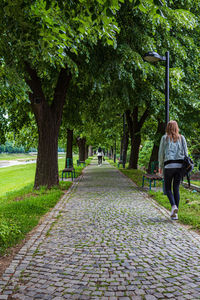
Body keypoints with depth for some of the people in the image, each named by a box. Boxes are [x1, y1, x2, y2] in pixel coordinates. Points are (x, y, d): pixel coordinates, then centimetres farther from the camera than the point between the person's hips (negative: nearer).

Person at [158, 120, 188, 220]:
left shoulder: (165, 138, 3)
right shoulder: (182, 138, 10)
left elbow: (161, 153, 3)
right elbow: (185, 152, 8)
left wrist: (160, 166, 12)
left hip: (169, 165, -3)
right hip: (180, 165, 3)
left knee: (168, 188, 9)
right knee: (176, 188, 8)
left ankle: (173, 206, -16)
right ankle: (175, 213, 7)